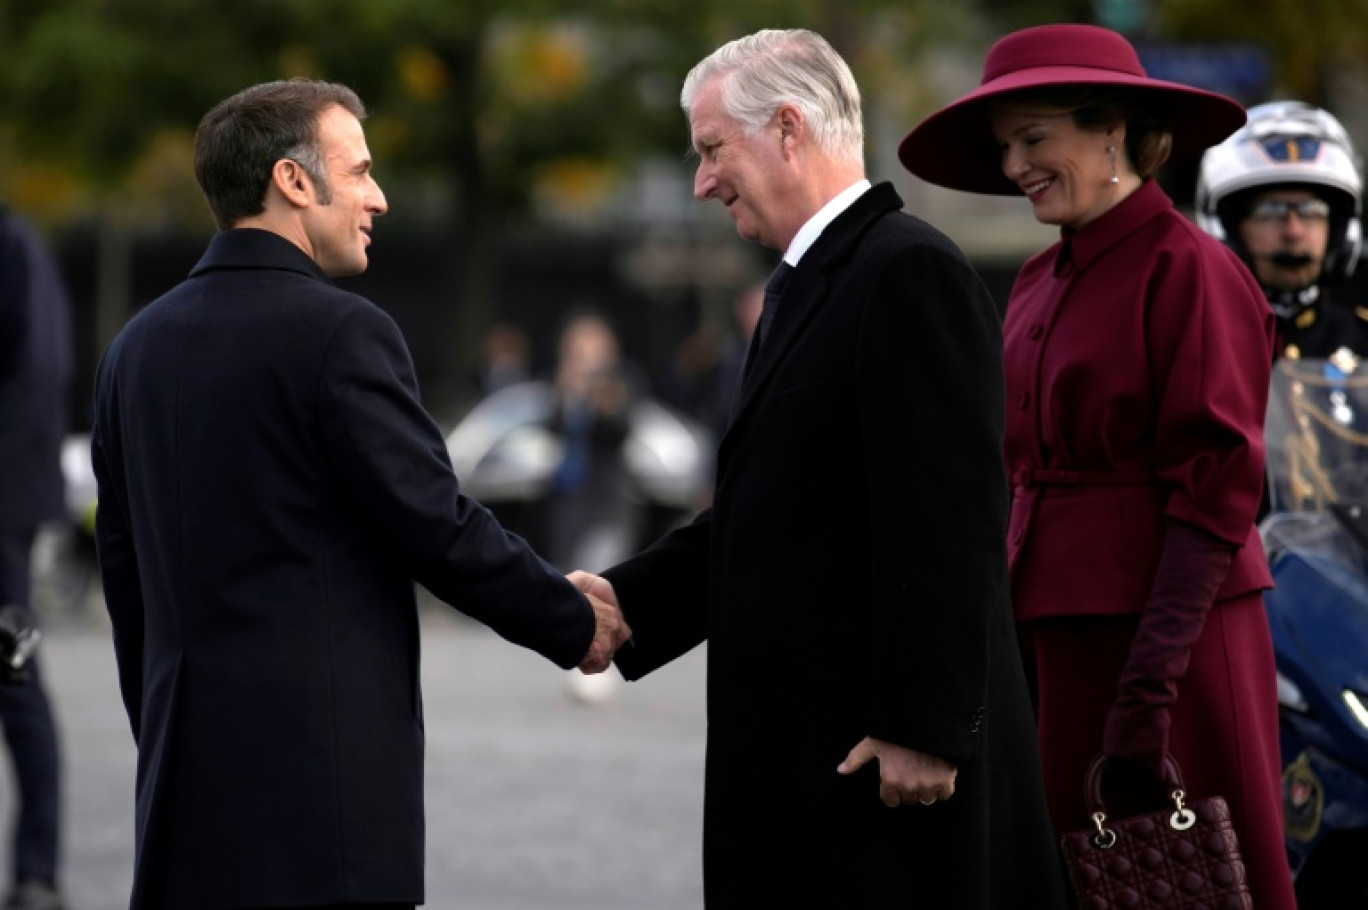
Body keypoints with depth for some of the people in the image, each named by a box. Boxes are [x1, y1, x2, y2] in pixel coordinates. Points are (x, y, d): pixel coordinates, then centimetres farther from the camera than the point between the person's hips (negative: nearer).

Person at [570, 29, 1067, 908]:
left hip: (885, 752, -10)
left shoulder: (912, 273, -13)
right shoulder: (808, 286, 19)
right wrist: (623, 596, 7)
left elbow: (948, 523, -19)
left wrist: (922, 728, -22)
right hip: (807, 742, 10)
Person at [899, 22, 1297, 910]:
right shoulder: (1038, 285, 14)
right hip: (1057, 633, 8)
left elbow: (1217, 495, -15)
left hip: (1169, 631, -8)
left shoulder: (1186, 269, -11)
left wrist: (1150, 690, -20)